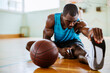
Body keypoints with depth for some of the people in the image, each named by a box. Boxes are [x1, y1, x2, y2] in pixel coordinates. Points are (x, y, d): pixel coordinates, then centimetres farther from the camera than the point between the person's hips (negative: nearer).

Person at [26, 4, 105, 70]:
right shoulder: (52, 19, -23)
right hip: (57, 44, 3)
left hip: (73, 43, -3)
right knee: (29, 45, -13)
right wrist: (59, 50, -39)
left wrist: (92, 31, -80)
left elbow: (87, 30, -52)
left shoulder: (80, 24, -28)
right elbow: (46, 38, -22)